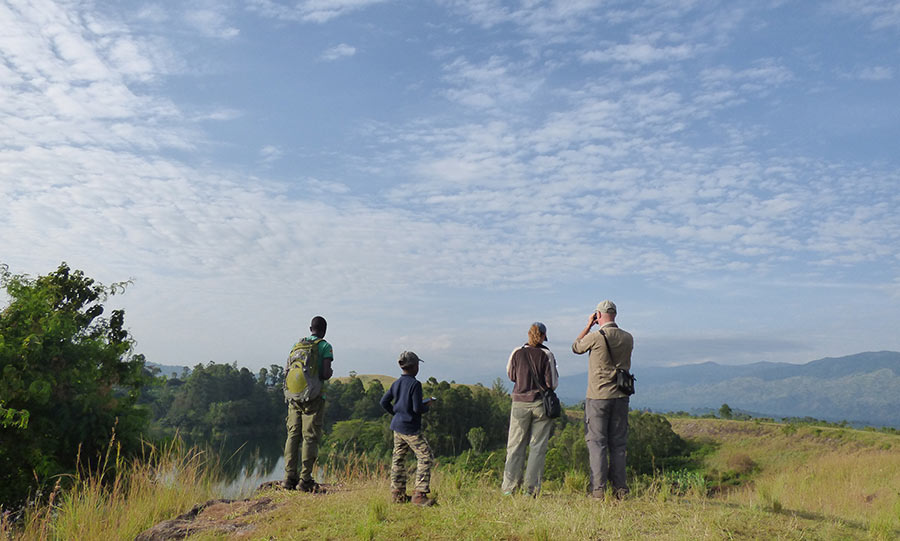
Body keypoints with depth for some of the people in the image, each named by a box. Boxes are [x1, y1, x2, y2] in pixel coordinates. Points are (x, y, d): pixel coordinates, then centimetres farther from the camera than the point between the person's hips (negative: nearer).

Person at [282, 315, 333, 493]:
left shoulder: (297, 346, 12)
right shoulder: (325, 347, -4)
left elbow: (289, 372, 11)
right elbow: (325, 374, -13)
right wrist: (330, 372, 8)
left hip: (294, 397, 5)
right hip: (313, 398, -5)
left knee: (293, 436, 9)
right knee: (310, 438, -1)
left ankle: (289, 477, 9)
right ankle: (305, 480, -1)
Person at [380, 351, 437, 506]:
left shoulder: (396, 383, 8)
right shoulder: (415, 384, -16)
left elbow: (384, 402, 12)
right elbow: (417, 408, -19)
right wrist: (427, 406, 0)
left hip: (397, 426, 9)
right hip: (411, 428, -9)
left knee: (398, 458, 15)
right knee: (426, 457, -3)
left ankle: (397, 493, 21)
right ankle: (419, 494, -6)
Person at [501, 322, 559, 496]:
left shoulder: (517, 353, -2)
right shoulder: (547, 355, -7)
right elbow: (553, 383, -7)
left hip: (520, 402, 1)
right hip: (541, 404, -1)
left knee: (515, 446, 8)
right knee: (538, 447, 6)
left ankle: (509, 487, 7)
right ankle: (531, 489, 5)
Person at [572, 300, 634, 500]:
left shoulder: (595, 337, -12)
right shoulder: (628, 338, 3)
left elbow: (576, 347, 7)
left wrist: (588, 326, 14)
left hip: (598, 396, -4)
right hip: (621, 396, 5)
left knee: (597, 442, 1)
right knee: (618, 444, 11)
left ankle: (598, 489, -2)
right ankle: (620, 488, 12)